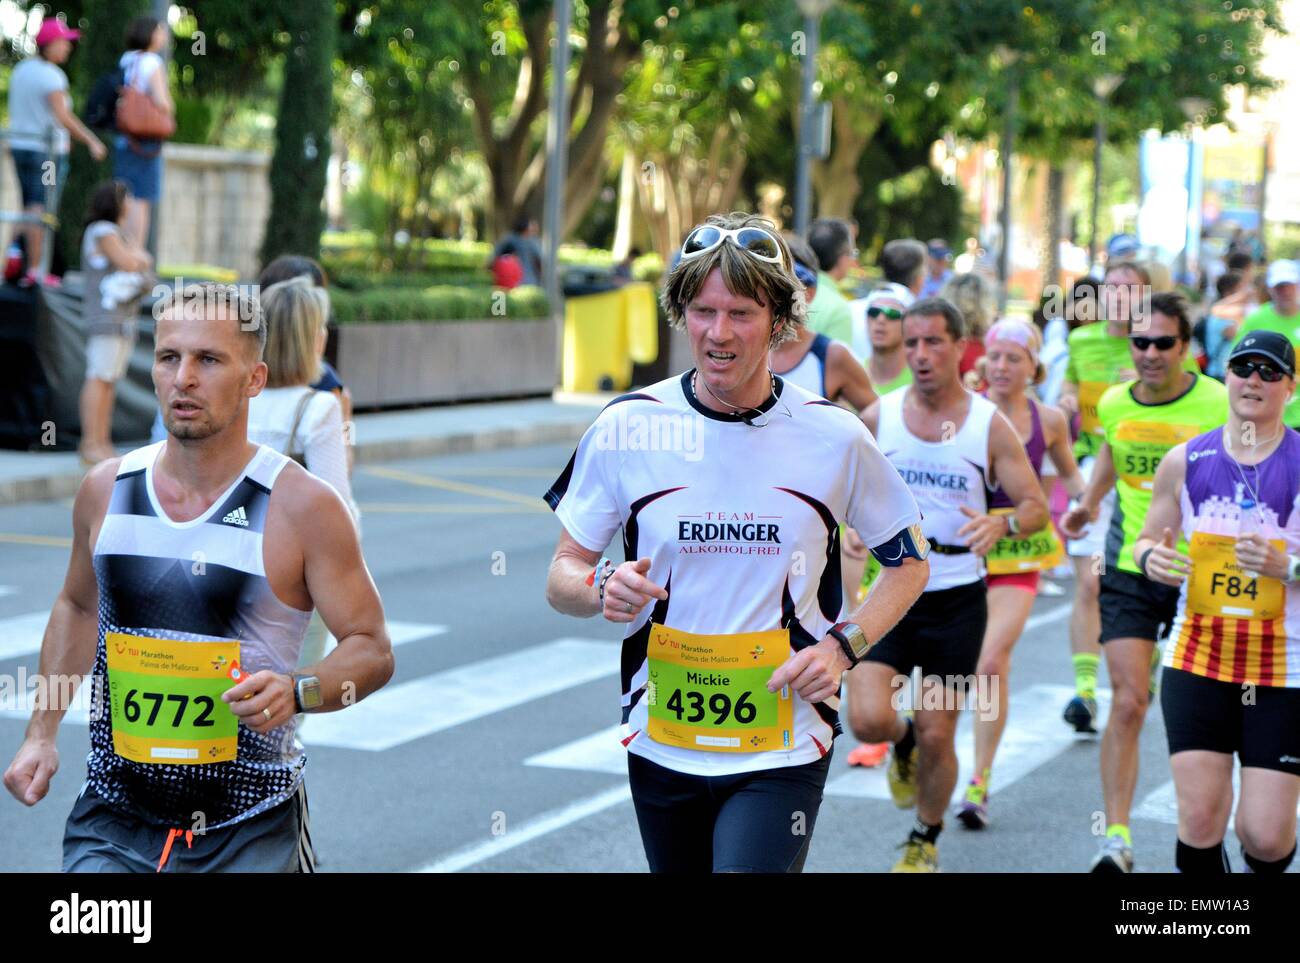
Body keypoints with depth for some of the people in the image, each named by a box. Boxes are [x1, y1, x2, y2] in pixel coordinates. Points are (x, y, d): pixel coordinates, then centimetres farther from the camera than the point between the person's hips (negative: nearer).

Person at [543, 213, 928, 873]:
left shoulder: (834, 436, -4)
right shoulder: (627, 427, -4)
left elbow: (909, 561, 9)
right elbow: (562, 574, 3)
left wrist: (843, 647, -7)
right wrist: (602, 589, -20)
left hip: (783, 750, -2)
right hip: (661, 740, 2)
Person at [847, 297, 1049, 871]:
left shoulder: (990, 426, -5)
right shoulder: (879, 417, 0)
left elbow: (1036, 508, -4)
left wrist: (1000, 525, -26)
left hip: (957, 599, -1)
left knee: (937, 737, 3)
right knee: (868, 720, -15)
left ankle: (925, 842, 29)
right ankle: (903, 745, 23)